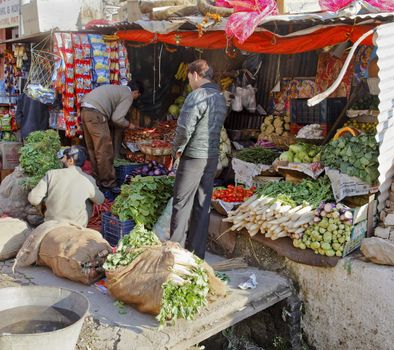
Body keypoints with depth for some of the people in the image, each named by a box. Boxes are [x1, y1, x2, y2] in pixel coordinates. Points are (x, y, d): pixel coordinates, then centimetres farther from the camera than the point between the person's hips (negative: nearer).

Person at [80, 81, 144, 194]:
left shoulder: (116, 89, 27)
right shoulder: (128, 95, 1)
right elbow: (117, 118, -8)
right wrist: (128, 124, 9)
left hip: (85, 111, 10)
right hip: (95, 114, -10)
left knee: (93, 150, 15)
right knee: (104, 151, -3)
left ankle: (98, 180, 24)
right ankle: (108, 184, 2)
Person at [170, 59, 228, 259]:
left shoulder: (197, 96, -15)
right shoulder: (221, 98, 11)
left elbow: (185, 129, -19)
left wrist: (177, 149, -4)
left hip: (193, 158, -7)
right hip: (212, 157, 8)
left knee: (182, 204, 2)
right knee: (202, 205, 11)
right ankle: (197, 253, 18)